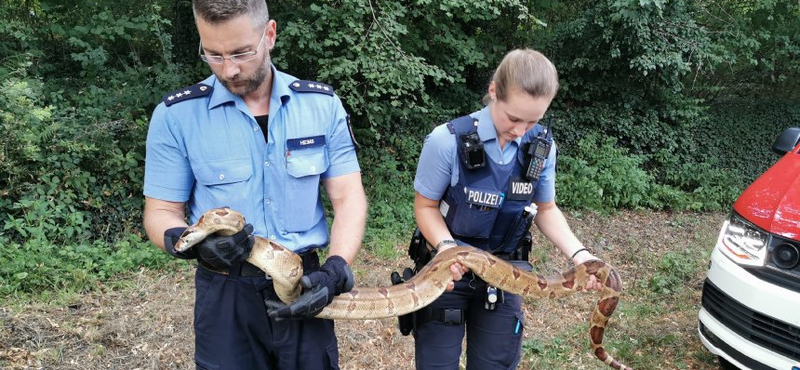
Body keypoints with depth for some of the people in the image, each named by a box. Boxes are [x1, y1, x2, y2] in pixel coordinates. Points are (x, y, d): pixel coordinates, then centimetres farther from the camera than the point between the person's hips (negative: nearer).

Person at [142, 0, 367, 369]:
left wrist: (335, 270, -17)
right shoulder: (176, 116, -6)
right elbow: (161, 212, 0)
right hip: (226, 295, -1)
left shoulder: (322, 104, -3)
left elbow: (348, 198, -2)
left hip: (305, 287, 2)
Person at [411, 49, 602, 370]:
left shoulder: (542, 145, -9)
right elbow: (425, 206, -8)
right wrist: (447, 246, -27)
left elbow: (546, 209, 5)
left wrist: (577, 253, -11)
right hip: (449, 270, -3)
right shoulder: (448, 140, -21)